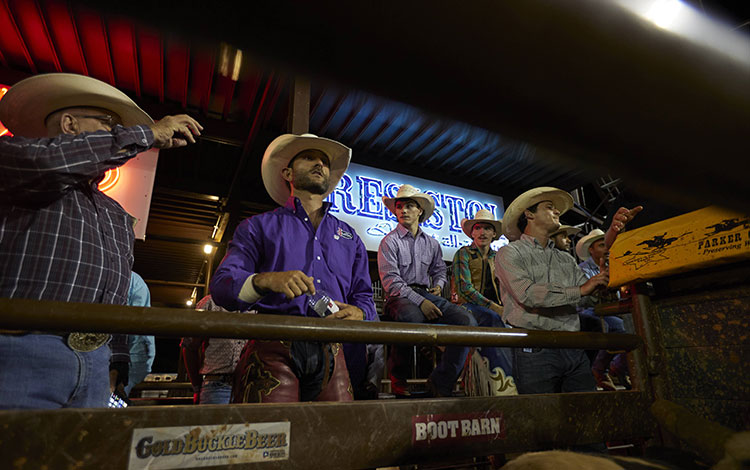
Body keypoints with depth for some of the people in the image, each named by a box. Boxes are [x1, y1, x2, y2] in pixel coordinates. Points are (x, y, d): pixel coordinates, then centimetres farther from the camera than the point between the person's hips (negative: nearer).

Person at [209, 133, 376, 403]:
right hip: (274, 350, -2)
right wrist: (266, 280, -19)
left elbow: (364, 297, 19)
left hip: (330, 353, 3)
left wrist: (357, 313, -5)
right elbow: (222, 285, 2)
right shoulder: (260, 226, 14)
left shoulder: (349, 236, 23)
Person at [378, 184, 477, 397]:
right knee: (412, 316, -41)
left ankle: (440, 383, -16)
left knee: (468, 321, -20)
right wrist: (420, 302, -18)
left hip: (427, 295, 5)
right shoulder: (390, 241, 2)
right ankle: (398, 379, -15)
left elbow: (440, 269, 33)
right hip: (400, 298, -5)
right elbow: (391, 282, -8)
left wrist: (438, 284, 7)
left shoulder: (431, 243, 19)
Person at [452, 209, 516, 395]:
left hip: (495, 309, 5)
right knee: (492, 318, -36)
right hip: (468, 306, -5)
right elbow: (465, 289, -10)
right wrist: (494, 308, -20)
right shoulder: (463, 254, 1)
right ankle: (504, 386, -38)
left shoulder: (497, 258, 20)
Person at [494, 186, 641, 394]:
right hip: (535, 351, -5)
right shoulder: (509, 254, 1)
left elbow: (593, 297, 10)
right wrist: (580, 290, -8)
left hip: (575, 352, 6)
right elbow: (528, 295, -15)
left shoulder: (565, 259, 20)